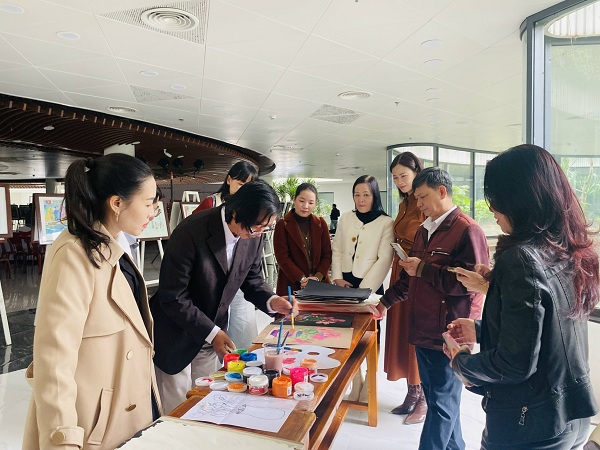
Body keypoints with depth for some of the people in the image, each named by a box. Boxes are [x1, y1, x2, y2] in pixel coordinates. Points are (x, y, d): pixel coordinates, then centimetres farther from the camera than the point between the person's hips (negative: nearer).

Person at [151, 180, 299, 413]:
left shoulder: (254, 235, -11)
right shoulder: (191, 232, -28)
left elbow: (251, 278, 4)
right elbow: (172, 297, -22)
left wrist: (271, 300, -15)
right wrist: (211, 332, -21)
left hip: (211, 335, 5)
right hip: (176, 336, -5)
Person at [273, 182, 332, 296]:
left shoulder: (321, 224, 6)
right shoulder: (282, 225, -5)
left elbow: (327, 254, 4)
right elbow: (282, 257, -9)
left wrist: (318, 277, -11)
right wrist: (302, 279, -16)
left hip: (320, 284, 3)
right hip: (291, 285, -3)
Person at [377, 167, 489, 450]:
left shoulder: (467, 230, -13)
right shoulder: (424, 230, 14)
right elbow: (411, 277, 24)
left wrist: (423, 269, -18)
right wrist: (386, 302, 24)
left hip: (448, 334, -8)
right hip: (423, 331, 9)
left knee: (441, 404, 3)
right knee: (437, 398, 19)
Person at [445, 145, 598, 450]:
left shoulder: (521, 258, -25)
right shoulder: (571, 252, 0)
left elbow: (515, 363, -24)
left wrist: (462, 362, -7)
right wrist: (480, 330, 15)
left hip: (531, 424, -8)